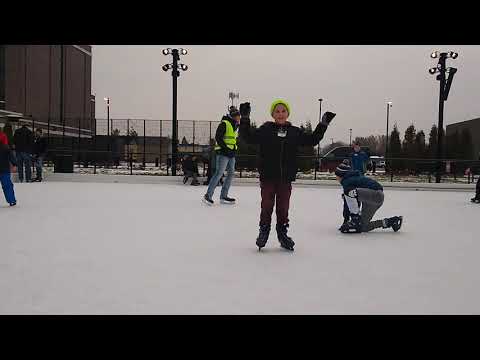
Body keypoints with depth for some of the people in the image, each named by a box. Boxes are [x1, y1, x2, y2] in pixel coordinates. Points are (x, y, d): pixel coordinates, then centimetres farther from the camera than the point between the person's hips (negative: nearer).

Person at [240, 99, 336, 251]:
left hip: (286, 177, 2)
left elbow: (312, 140, 12)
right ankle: (264, 230, 22)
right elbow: (248, 137, -9)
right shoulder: (265, 130, -1)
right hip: (267, 176, -2)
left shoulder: (295, 132, 7)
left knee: (283, 207, 10)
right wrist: (245, 119, -17)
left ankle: (282, 233, 26)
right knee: (267, 205, 4)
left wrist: (323, 124, 10)